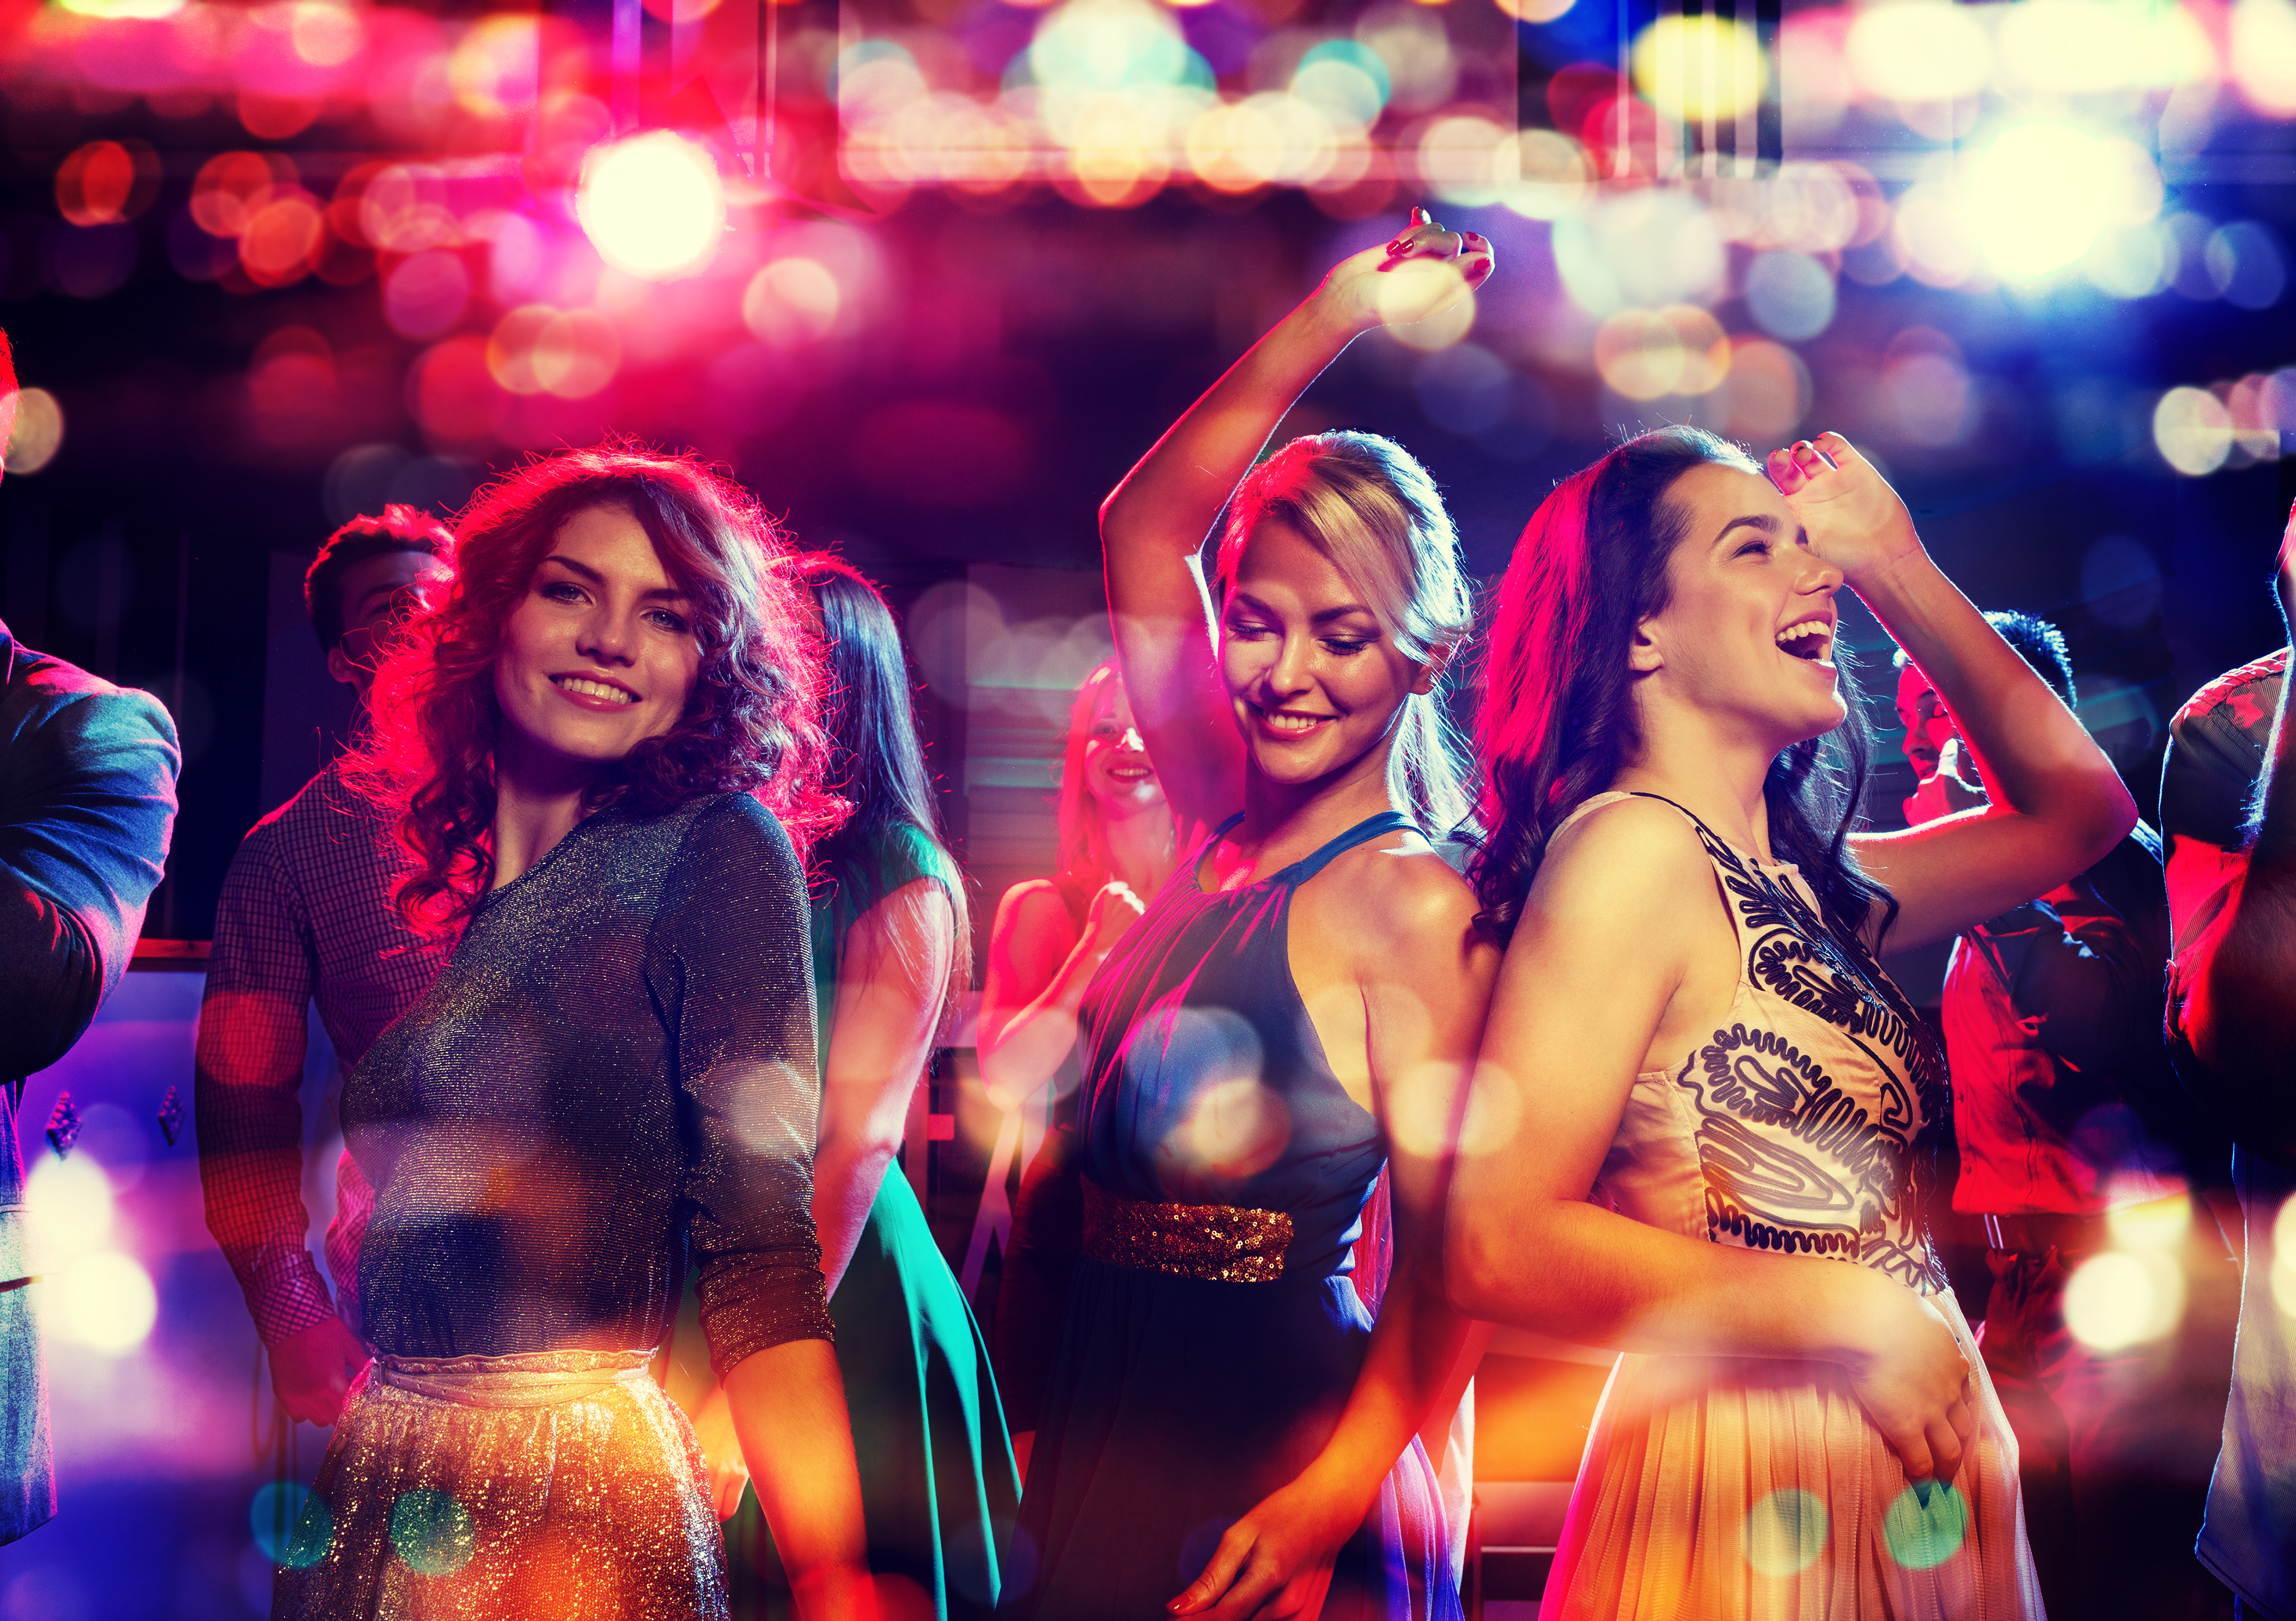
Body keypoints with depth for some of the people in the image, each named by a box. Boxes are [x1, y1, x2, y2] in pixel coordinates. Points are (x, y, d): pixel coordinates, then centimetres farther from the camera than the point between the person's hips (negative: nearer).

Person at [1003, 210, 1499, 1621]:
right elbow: (1144, 526, 8)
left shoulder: (1415, 903, -12)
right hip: (1109, 1438, 7)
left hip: (1266, 1444, -6)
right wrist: (1339, 314, 3)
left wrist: (1324, 1506, -27)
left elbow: (1446, 1257, -16)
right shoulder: (1221, 836, 7)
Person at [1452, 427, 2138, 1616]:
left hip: (1911, 1470, 8)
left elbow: (2076, 809, 22)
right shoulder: (1632, 848, -15)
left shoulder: (1801, 876, 9)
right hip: (1749, 1479, -8)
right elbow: (1501, 1248, -21)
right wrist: (1848, 1316, -18)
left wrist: (1894, 565, 16)